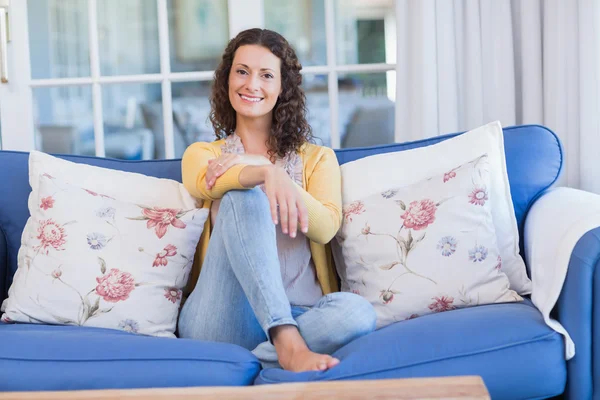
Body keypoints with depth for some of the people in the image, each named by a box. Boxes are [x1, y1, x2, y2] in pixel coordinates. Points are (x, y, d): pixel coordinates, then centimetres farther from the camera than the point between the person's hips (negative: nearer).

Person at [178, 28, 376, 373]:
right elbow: (203, 184, -9)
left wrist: (252, 166, -13)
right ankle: (288, 343, -40)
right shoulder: (202, 153, 19)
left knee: (358, 313, -33)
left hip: (296, 313, 1)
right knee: (244, 197, -27)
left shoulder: (317, 158, 20)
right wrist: (265, 173, -31)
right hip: (220, 320, -1)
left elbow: (325, 227, -2)